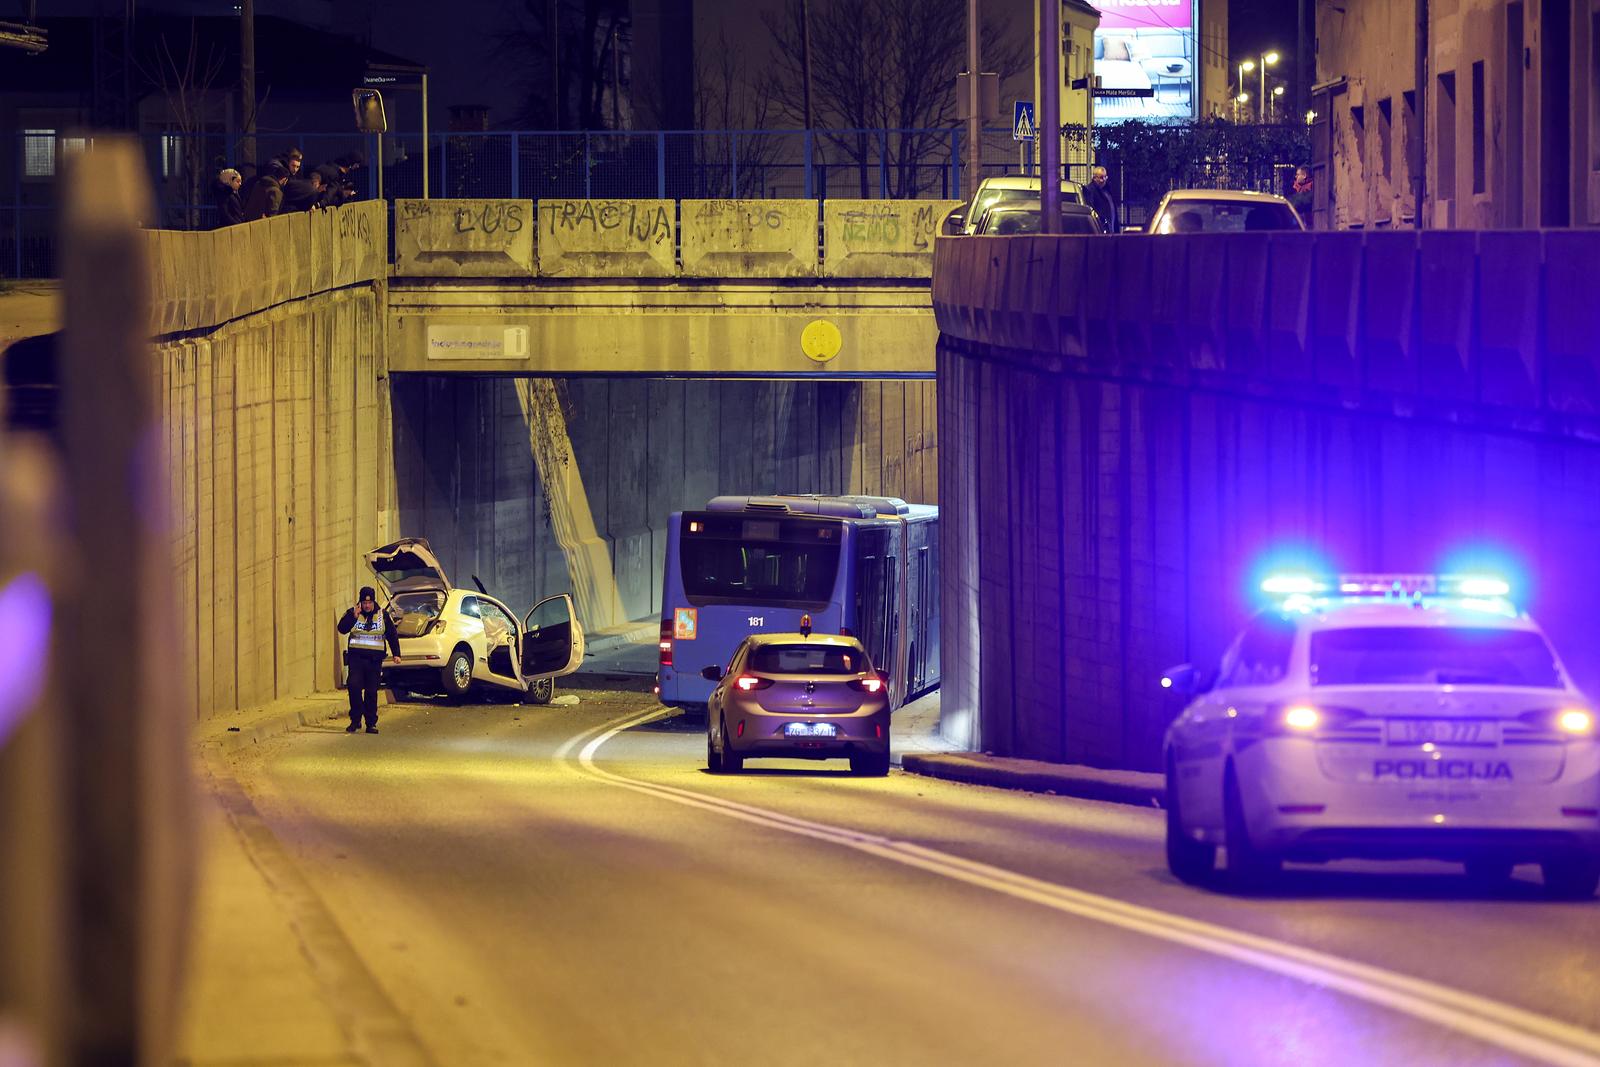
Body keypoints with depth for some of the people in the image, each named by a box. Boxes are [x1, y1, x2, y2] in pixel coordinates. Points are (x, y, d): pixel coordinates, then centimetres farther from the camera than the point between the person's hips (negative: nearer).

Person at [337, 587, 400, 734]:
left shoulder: (383, 616, 8)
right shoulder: (352, 613, 5)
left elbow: (392, 635, 13)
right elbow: (342, 628, -9)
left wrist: (396, 654, 7)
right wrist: (354, 616, -20)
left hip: (374, 659, 1)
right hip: (356, 657, -1)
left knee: (371, 691, 2)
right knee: (354, 686, -16)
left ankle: (371, 723, 9)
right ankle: (355, 720, -6)